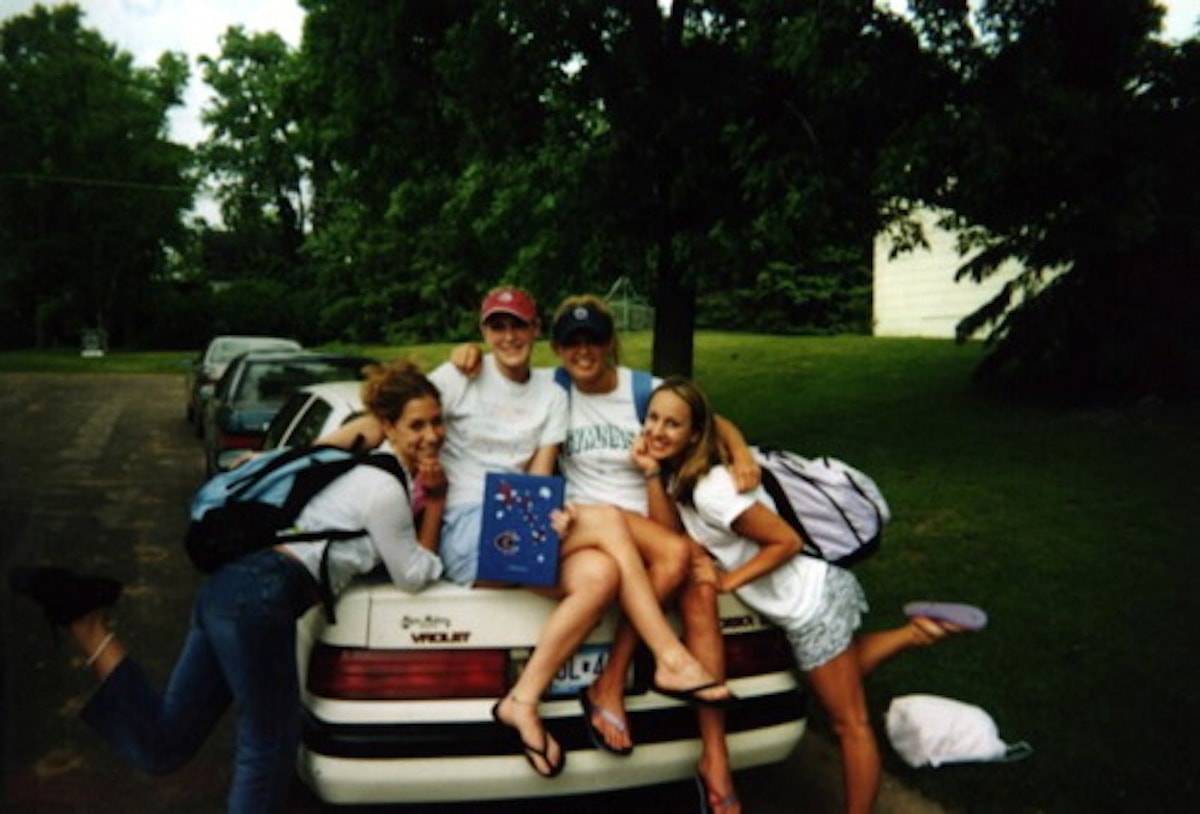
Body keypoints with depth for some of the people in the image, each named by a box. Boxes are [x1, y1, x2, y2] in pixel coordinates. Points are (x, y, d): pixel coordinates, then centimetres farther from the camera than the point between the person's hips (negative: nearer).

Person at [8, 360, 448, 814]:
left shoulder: (376, 470, 16)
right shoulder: (386, 490, -12)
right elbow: (415, 577, -5)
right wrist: (435, 503, -1)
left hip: (233, 587, 9)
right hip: (260, 601, -9)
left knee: (161, 746, 12)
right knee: (270, 747, 8)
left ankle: (85, 621, 4)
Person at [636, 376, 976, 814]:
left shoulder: (710, 490, -24)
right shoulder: (680, 475, 3)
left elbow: (787, 541, -21)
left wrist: (726, 581, -17)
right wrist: (653, 473, -13)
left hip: (810, 603, -9)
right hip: (810, 591, 9)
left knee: (849, 722, 5)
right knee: (841, 674, 31)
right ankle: (911, 633, 22)